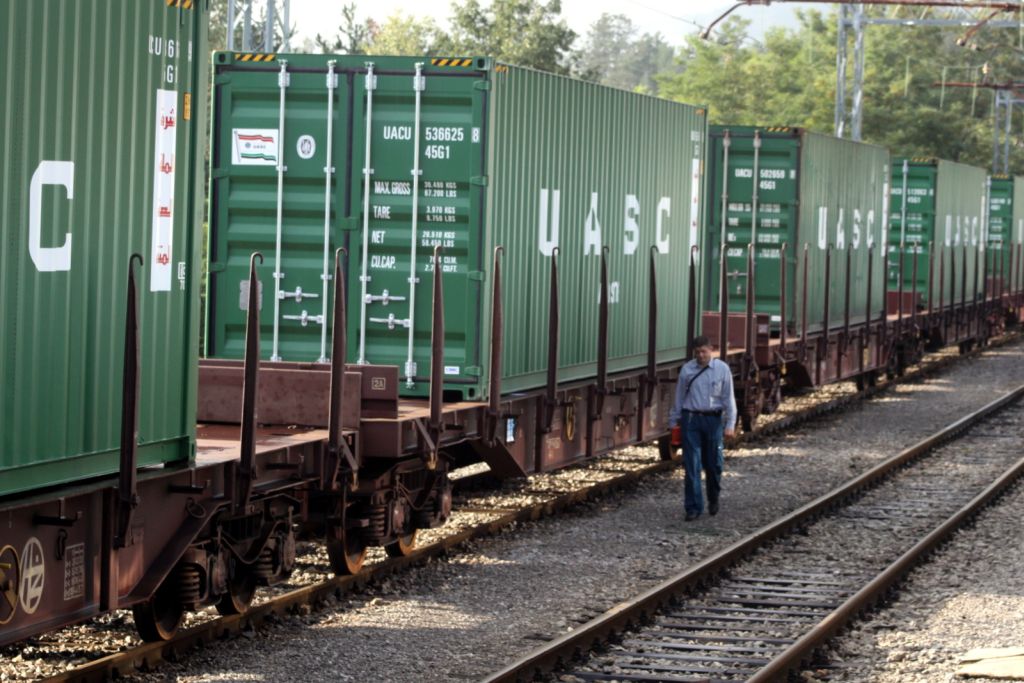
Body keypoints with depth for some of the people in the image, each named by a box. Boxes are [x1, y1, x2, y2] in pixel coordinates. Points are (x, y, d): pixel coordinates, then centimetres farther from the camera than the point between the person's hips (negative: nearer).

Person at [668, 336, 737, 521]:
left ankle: (713, 499, 33)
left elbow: (728, 398, 2)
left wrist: (730, 424, -3)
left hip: (713, 419, 0)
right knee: (691, 464, -3)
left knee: (713, 463, 8)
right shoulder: (687, 370, 4)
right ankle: (693, 507, 0)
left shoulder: (722, 369, 1)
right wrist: (674, 422, 12)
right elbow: (679, 397, 10)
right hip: (690, 419, 0)